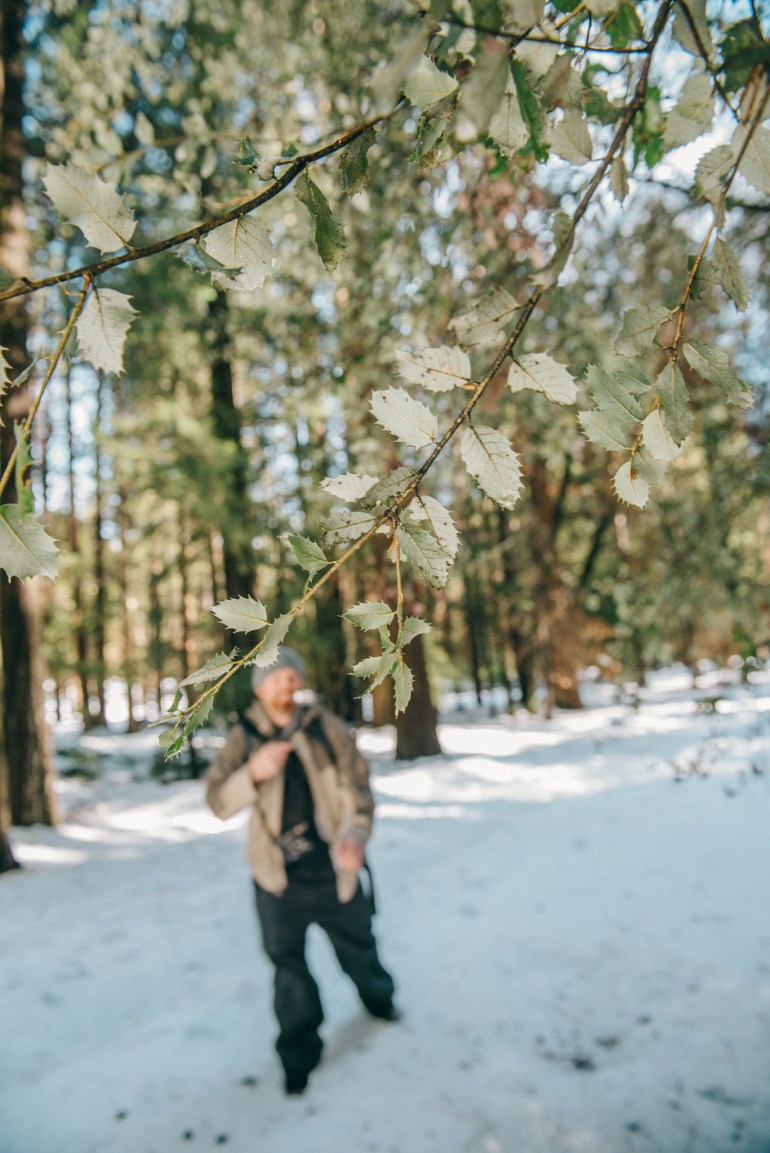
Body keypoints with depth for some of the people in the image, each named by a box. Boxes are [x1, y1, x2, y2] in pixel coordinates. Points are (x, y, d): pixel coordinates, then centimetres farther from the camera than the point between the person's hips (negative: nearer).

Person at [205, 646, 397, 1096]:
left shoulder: (331, 730, -8)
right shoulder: (244, 738, -6)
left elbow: (358, 790, -5)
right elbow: (219, 801, -13)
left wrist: (355, 835, -23)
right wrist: (253, 772, -33)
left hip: (335, 874, 0)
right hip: (279, 879, 0)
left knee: (358, 951, 20)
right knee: (289, 966, 12)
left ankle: (379, 997, 53)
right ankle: (300, 1053, 35)